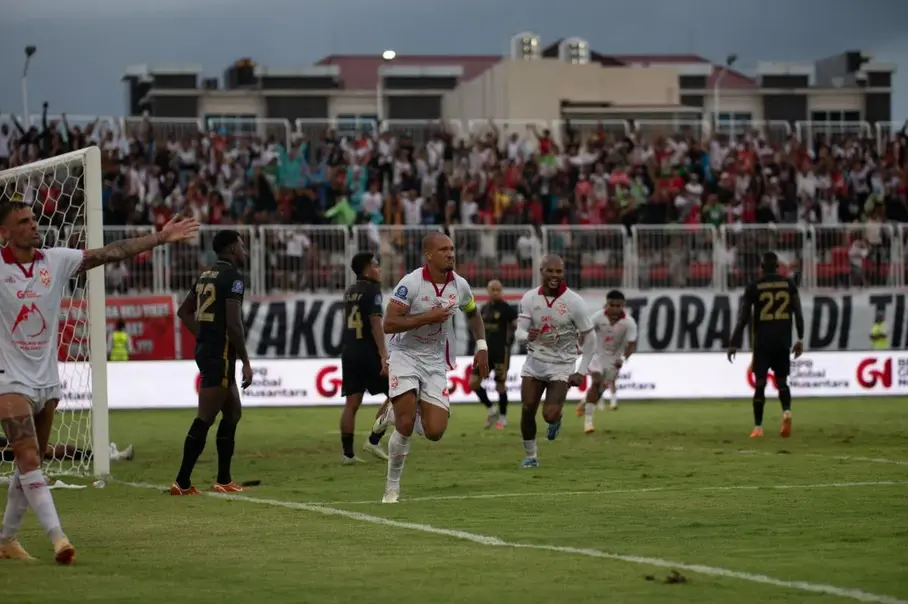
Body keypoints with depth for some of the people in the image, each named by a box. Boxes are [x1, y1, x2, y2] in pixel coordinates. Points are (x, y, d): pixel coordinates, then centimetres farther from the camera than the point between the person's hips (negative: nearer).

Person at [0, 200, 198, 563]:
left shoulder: (56, 260, 2)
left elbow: (109, 253, 0)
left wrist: (160, 238, -5)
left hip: (46, 380, 5)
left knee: (30, 465, 11)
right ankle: (57, 537, -22)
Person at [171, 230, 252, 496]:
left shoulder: (207, 275, 15)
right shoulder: (232, 277, -12)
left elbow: (184, 311, 22)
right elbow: (234, 324, -18)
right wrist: (246, 362, -13)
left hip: (205, 349, 10)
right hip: (220, 354, -10)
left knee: (233, 413, 18)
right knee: (204, 419, -8)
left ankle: (224, 480, 20)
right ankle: (182, 482, -9)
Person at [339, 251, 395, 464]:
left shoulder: (350, 292, 16)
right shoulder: (372, 291, -8)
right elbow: (375, 323, -17)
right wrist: (384, 356, -22)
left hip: (349, 353, 7)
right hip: (368, 353, -7)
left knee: (352, 403, 4)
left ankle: (347, 453, 0)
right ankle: (373, 440, -5)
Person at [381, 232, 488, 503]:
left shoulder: (459, 285, -1)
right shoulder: (411, 283, -17)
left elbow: (472, 314, 21)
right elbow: (388, 324, -21)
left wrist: (481, 346, 11)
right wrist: (428, 317, -25)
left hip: (435, 362, 4)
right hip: (406, 356, -4)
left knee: (435, 432, -7)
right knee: (405, 425, -13)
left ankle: (411, 411, 29)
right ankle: (392, 487, 5)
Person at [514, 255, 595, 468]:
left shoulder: (574, 302, -14)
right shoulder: (530, 298, -5)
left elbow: (589, 339, -6)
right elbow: (519, 331, -5)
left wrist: (581, 372, -10)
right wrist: (528, 336, -30)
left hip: (562, 365, -3)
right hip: (535, 362, 3)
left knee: (549, 415, -15)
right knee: (527, 410, -2)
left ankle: (556, 420, 24)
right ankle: (530, 456, 18)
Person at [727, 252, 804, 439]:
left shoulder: (754, 287, -1)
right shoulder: (788, 284, 5)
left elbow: (743, 318, -3)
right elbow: (798, 313, 3)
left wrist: (734, 344, 1)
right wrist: (800, 339, 11)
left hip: (762, 341, -2)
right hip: (783, 340, 2)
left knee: (760, 383, 2)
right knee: (781, 381, 13)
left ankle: (758, 427, -1)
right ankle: (786, 411, -16)